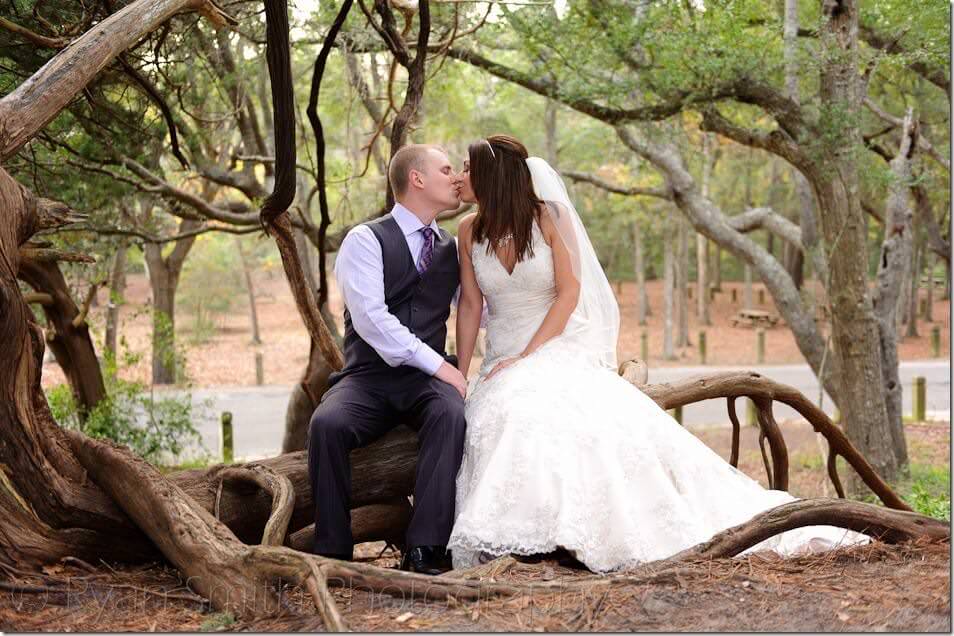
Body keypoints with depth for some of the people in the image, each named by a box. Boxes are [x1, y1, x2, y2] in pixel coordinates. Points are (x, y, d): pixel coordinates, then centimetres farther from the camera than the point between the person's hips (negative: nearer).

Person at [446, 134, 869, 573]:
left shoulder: (549, 216, -6)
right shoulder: (470, 231, 3)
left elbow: (569, 293, -9)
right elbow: (470, 305, 4)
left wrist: (528, 354, -18)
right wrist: (459, 377, -3)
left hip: (560, 348, -2)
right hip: (505, 362, 2)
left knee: (617, 421, -26)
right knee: (511, 418, -30)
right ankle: (513, 542, -26)